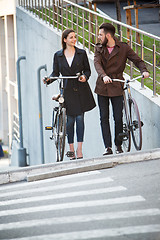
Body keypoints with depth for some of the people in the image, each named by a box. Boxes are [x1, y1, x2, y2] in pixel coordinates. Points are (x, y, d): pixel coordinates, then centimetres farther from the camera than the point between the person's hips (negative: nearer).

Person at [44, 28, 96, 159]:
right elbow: (55, 73, 7)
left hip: (81, 89, 0)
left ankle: (79, 149, -2)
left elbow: (87, 70, 8)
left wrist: (85, 77, -13)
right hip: (67, 90, 0)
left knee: (80, 118, -5)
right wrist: (49, 79, -13)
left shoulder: (81, 53, 4)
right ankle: (71, 149, 10)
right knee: (70, 120, -1)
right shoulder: (58, 55, 6)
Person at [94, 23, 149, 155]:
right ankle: (108, 147, 3)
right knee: (104, 118, 0)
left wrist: (144, 70, -21)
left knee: (118, 118, -2)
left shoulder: (123, 48, -2)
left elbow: (138, 60, 0)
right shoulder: (99, 48, 4)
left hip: (116, 87, -2)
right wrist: (103, 76, -32)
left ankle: (118, 145, 14)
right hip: (102, 87, 2)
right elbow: (97, 63, -12)